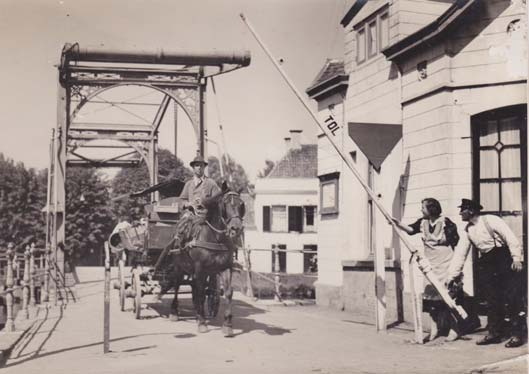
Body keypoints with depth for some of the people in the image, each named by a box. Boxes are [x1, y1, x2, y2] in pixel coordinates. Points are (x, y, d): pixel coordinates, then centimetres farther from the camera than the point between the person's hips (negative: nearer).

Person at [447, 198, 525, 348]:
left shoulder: (490, 220, -11)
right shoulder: (467, 230, 8)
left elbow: (510, 237, -14)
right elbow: (460, 254, 9)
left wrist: (517, 258, -21)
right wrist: (452, 275, 5)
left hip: (505, 260, -7)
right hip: (487, 264, 7)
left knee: (513, 299, -6)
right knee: (492, 301, 8)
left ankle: (517, 334, -1)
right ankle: (494, 333, 16)